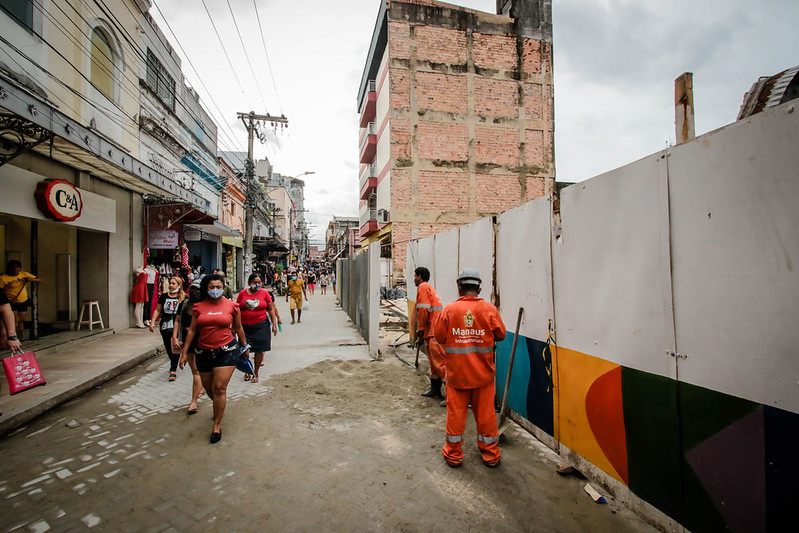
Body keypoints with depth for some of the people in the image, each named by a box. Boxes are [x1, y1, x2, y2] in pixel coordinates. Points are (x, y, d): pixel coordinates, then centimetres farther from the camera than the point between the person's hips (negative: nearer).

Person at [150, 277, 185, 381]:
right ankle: (174, 366, 35)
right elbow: (158, 310, 13)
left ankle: (173, 371, -2)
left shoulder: (183, 298, -3)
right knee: (168, 348, 13)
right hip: (165, 326, 4)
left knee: (175, 348, -9)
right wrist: (152, 322, 5)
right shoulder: (164, 296, 7)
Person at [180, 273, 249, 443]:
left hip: (226, 351, -3)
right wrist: (184, 352, 5)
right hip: (203, 353, 3)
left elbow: (238, 328, 9)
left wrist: (245, 346, 15)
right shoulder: (199, 307, 3)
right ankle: (220, 407, 47)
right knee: (209, 389, 16)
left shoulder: (231, 306, -2)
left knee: (219, 388, -6)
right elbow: (192, 330, 6)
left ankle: (217, 425, 11)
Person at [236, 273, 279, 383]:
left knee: (259, 350, 3)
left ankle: (256, 373, 21)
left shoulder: (264, 293, 1)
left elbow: (271, 309, 5)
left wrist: (274, 324, 1)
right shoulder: (242, 293, 3)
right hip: (245, 326, 1)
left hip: (261, 326, -1)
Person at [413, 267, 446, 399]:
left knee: (439, 362, -8)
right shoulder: (429, 287, 23)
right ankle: (435, 390, 29)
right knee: (434, 361, 18)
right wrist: (422, 334, 24)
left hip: (434, 333, -10)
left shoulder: (423, 287, -7)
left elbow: (423, 311, -16)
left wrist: (420, 332, -9)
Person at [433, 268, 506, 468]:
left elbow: (439, 336, -3)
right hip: (484, 372, 1)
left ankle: (454, 454, 27)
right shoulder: (489, 309, -10)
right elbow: (501, 334, 1)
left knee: (455, 412, 12)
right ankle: (490, 455, 31)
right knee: (485, 413, 15)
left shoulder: (449, 309, -11)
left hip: (457, 372, -1)